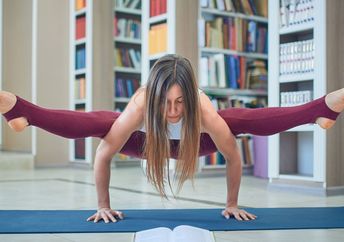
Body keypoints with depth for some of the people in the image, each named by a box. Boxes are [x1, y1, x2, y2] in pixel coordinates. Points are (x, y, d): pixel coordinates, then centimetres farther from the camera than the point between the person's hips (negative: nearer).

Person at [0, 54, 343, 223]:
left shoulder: (205, 111, -43)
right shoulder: (138, 108, -43)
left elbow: (233, 157, -27)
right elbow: (102, 155, -31)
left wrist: (232, 204, -16)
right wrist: (103, 205, -22)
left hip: (190, 139, 1)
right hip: (142, 138, -1)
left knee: (248, 120, -19)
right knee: (92, 124, -28)